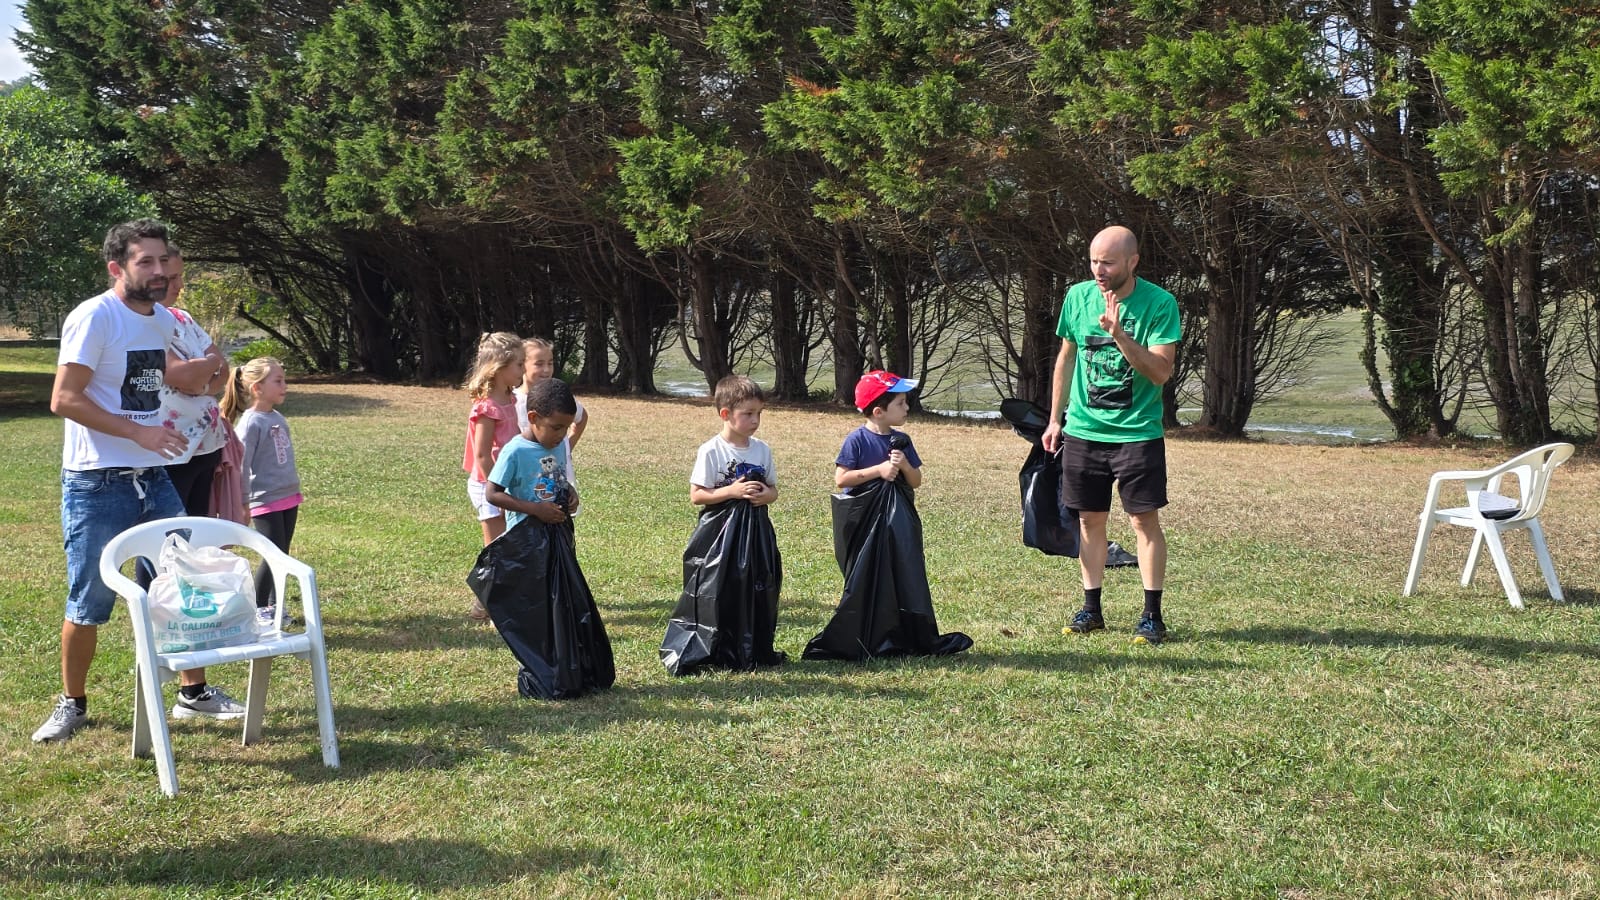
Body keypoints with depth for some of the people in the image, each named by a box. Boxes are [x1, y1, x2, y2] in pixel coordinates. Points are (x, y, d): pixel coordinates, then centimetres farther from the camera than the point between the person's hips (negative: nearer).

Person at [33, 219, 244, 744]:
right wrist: (138, 431, -21)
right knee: (88, 605, 3)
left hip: (153, 479, 7)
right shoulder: (94, 317, -14)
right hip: (97, 485, -7)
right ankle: (72, 705, 20)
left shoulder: (163, 320, 9)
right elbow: (64, 399, -20)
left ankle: (194, 692, 22)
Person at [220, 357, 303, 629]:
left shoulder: (278, 418, 9)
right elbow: (241, 466, -15)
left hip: (288, 498, 8)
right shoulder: (250, 423, -16)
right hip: (265, 502, -8)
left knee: (282, 555, 12)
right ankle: (257, 609, 8)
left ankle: (273, 606, 23)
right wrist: (242, 505, -14)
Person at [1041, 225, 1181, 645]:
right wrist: (1055, 418, 13)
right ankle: (1091, 609, 20)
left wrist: (1119, 335, -28)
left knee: (1144, 520, -1)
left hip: (1137, 432, -4)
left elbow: (1161, 372, -16)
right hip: (1082, 430, 4)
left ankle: (1152, 615, 7)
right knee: (1090, 519, 10)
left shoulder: (1159, 304, -11)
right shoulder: (1078, 296, 1)